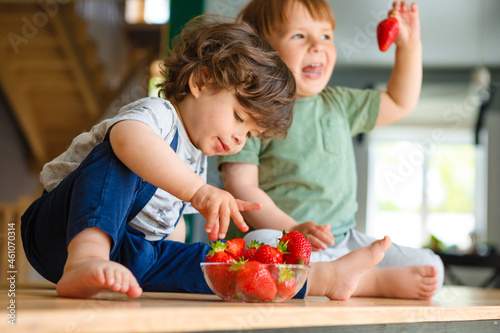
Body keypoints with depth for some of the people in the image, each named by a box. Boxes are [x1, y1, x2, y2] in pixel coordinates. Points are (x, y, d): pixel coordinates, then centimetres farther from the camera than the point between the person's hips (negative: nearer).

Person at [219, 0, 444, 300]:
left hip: (344, 239, 5)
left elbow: (399, 104, 31)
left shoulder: (339, 104, 18)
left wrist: (409, 44, 22)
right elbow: (241, 187, -11)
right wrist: (292, 230, -23)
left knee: (430, 266, -9)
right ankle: (379, 282, -33)